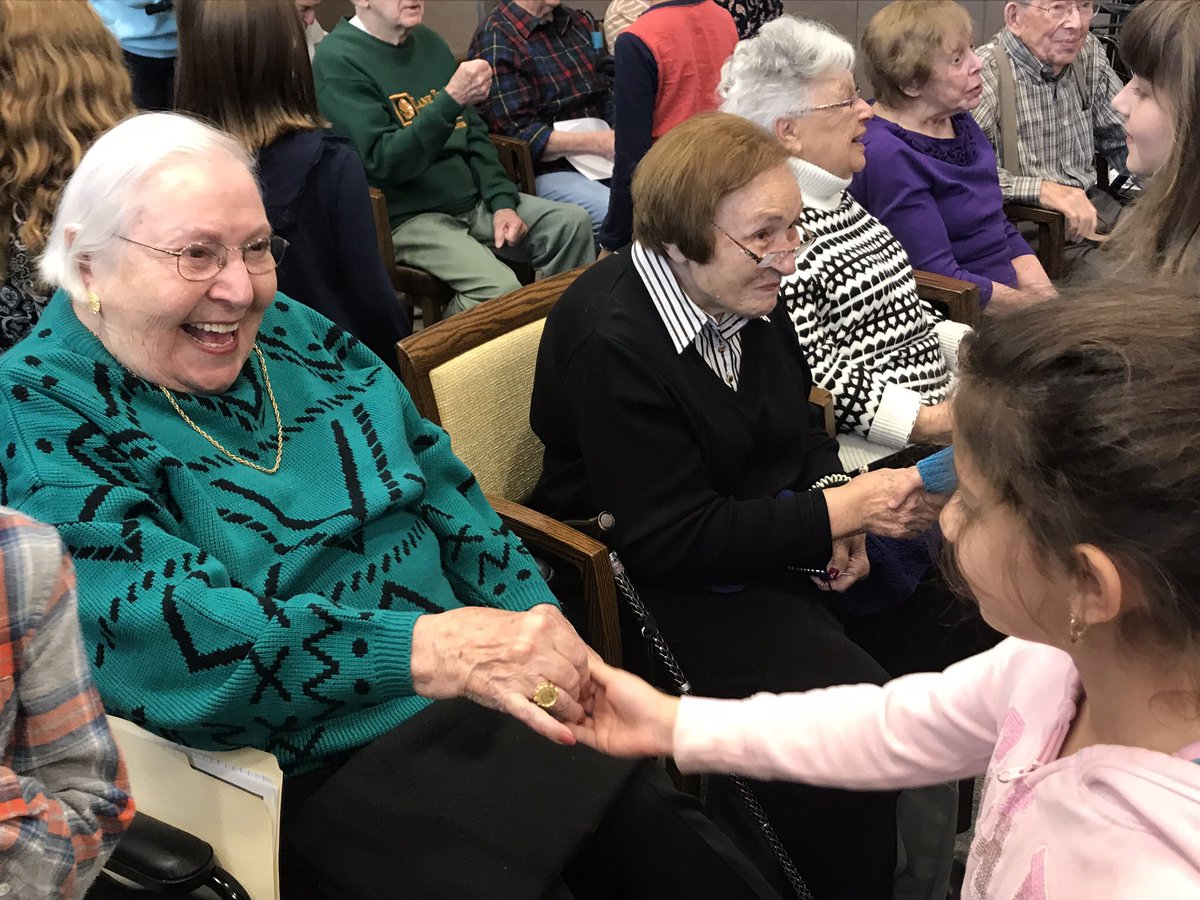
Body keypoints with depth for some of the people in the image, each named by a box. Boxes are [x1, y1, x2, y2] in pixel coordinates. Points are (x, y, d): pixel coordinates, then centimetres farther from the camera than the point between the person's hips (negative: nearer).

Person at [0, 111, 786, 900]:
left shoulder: (293, 333, 8)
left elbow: (441, 486, 11)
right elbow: (172, 635, -24)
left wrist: (539, 621, -4)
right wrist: (425, 650, -32)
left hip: (481, 698, 6)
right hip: (318, 779, -5)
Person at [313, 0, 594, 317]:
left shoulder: (429, 42, 13)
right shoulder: (338, 60, -12)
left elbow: (474, 133, 16)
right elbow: (382, 161, -21)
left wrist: (502, 202, 1)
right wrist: (452, 99, -29)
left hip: (473, 200, 8)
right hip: (405, 218, -8)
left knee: (573, 222, -5)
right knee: (499, 288, -28)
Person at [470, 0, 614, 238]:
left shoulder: (576, 22, 14)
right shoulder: (496, 39, -9)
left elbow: (606, 94, 18)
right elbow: (517, 135, -15)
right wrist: (599, 143, -22)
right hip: (546, 170, -7)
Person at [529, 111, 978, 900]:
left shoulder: (747, 297, -1)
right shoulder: (610, 342, -24)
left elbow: (802, 426, 15)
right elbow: (675, 539, -25)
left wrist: (834, 501, -8)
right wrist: (842, 512, -25)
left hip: (773, 534, 8)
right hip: (667, 588, -8)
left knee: (941, 624, 0)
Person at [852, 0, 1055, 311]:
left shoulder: (958, 119, 10)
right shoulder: (887, 154, -18)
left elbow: (1001, 228, 16)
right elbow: (937, 278, -19)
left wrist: (1045, 292, 1)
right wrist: (1035, 302, -13)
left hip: (1012, 292, 9)